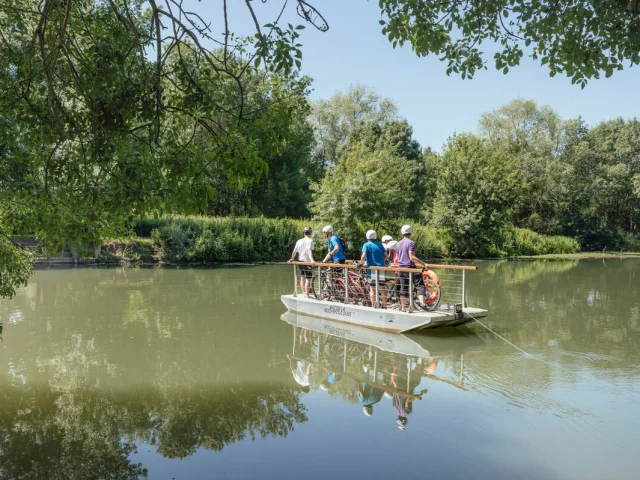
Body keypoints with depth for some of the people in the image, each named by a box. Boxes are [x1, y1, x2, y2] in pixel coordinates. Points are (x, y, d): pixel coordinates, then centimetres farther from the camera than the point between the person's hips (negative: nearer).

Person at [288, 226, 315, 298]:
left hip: (301, 261, 7)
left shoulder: (299, 241, 6)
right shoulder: (310, 241, -12)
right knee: (308, 279, -1)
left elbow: (294, 252, 11)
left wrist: (292, 259, 29)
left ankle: (303, 293, 26)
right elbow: (309, 250, -28)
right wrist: (312, 260, -39)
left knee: (302, 278, 18)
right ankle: (306, 295, -1)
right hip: (307, 262, -7)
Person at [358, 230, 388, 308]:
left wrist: (361, 264, -6)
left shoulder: (366, 245, -5)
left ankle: (374, 305, -1)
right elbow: (386, 255, 11)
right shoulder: (379, 244, 10)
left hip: (372, 268, -4)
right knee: (382, 287, 10)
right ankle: (384, 305, 14)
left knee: (372, 288, 2)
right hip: (381, 268, 4)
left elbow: (363, 256, -18)